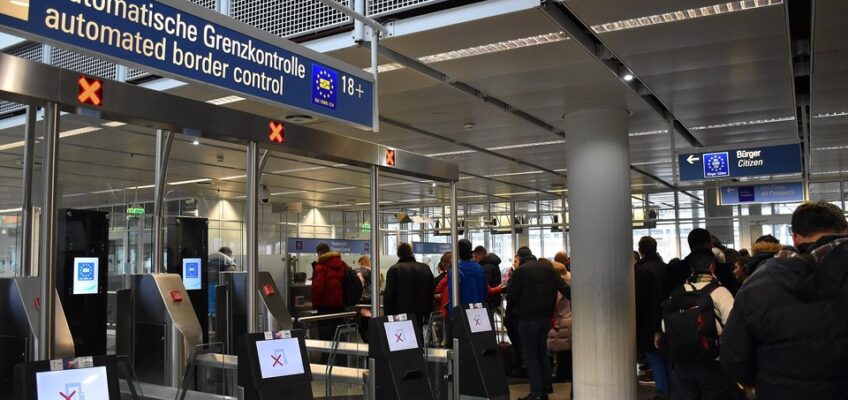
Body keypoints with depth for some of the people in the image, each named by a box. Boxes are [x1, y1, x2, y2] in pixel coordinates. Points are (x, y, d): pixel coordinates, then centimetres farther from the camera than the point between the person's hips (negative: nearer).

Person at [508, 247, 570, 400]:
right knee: (542, 353, 15)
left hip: (528, 318, -5)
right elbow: (564, 288, 1)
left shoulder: (520, 271, -10)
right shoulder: (548, 268, 6)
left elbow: (512, 295, -9)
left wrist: (509, 308, 9)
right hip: (545, 317, 5)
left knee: (530, 354, 2)